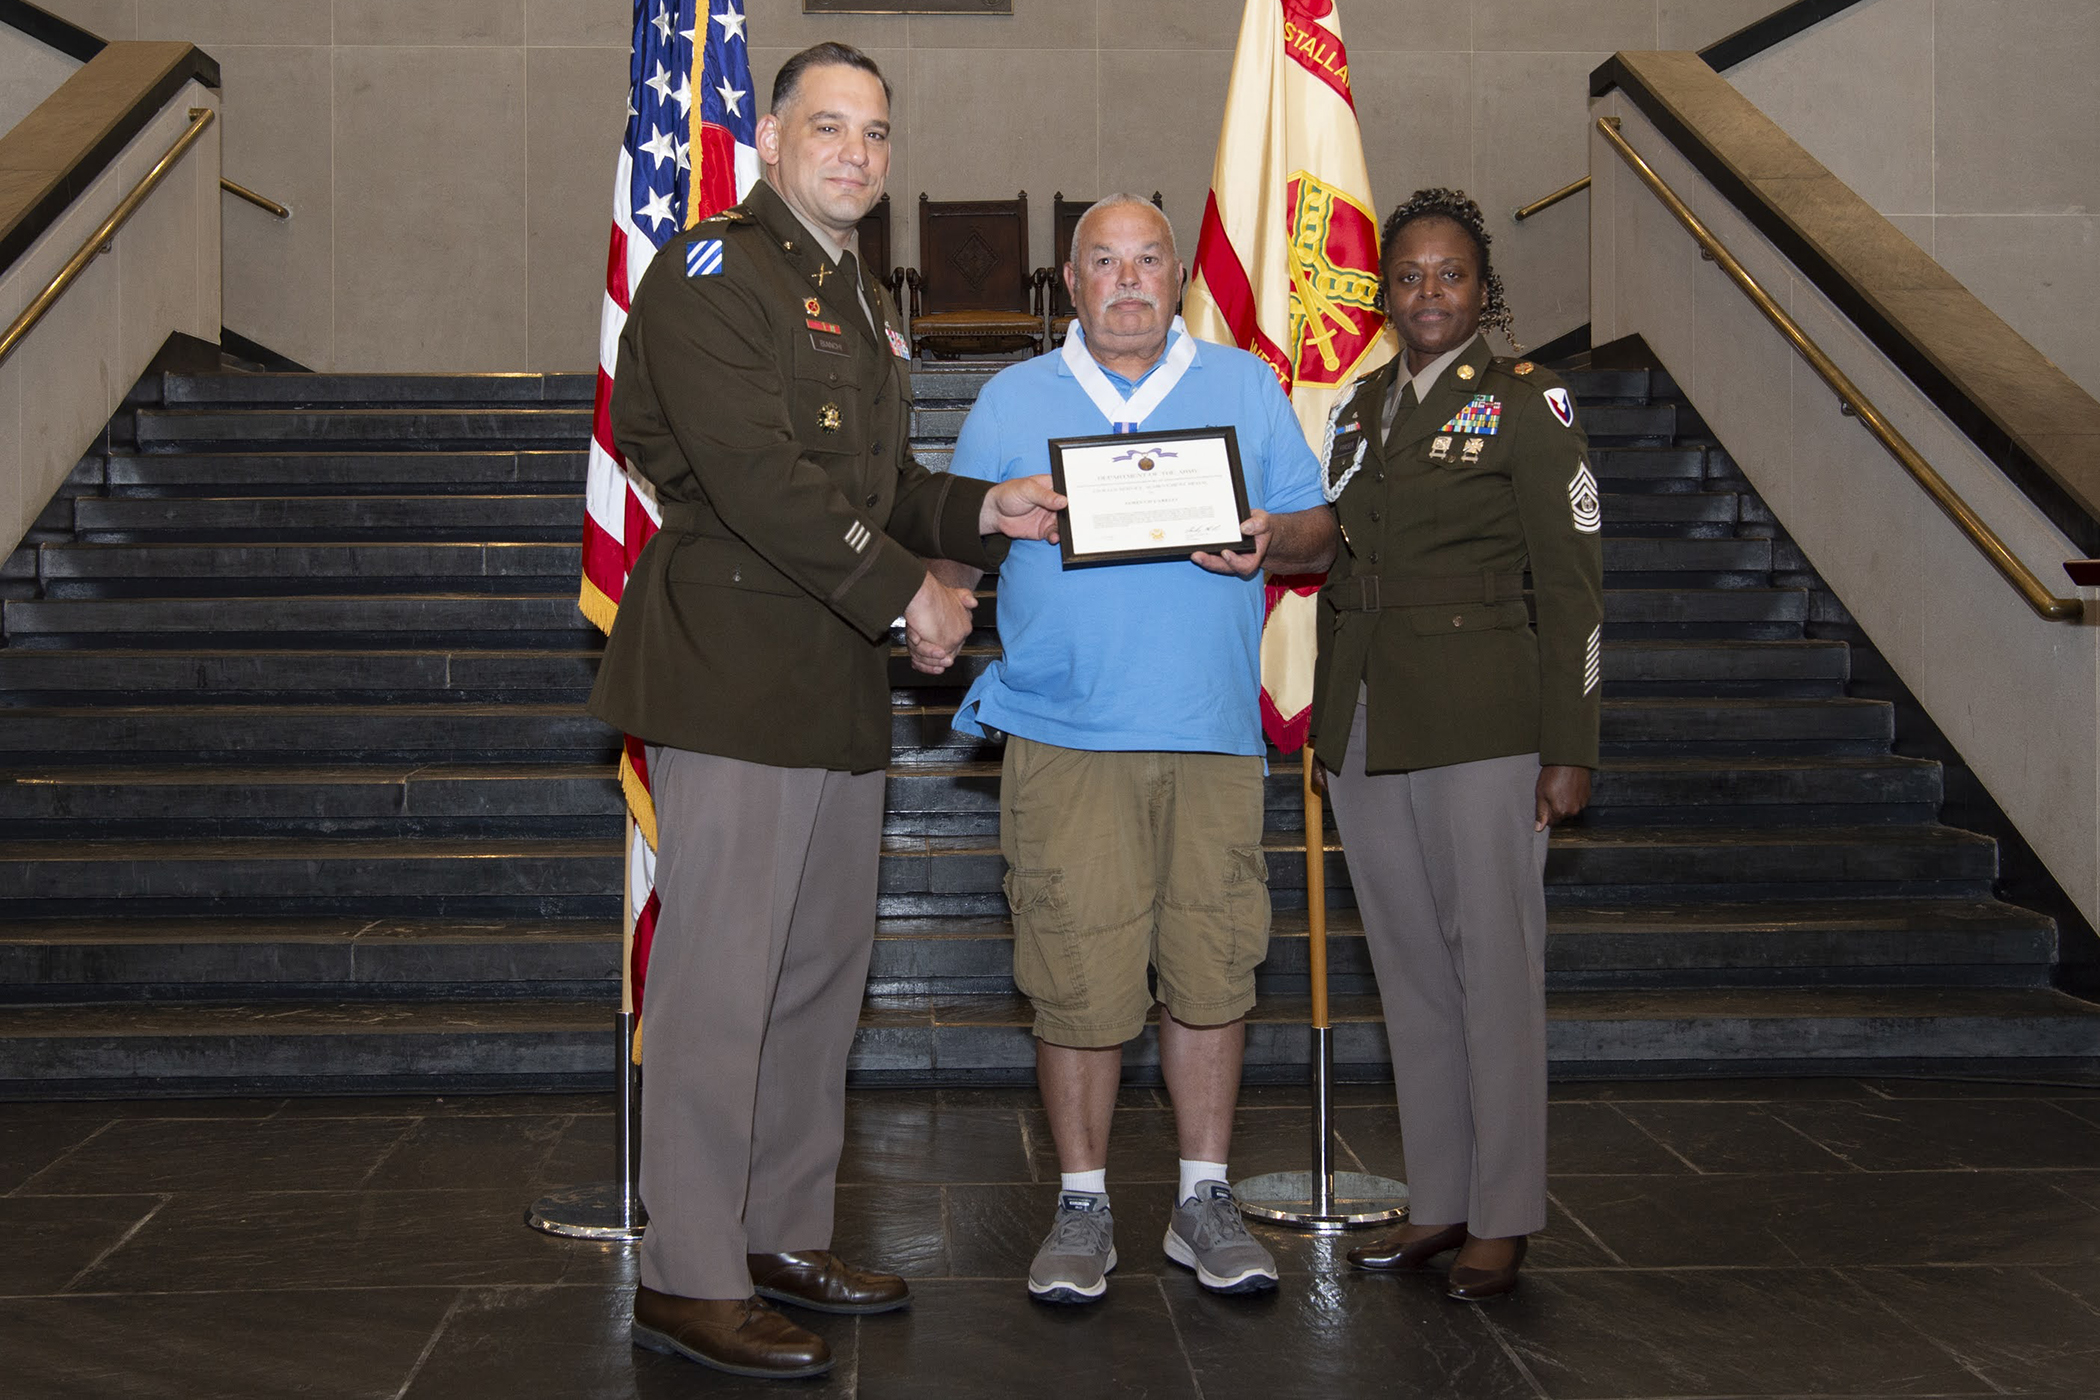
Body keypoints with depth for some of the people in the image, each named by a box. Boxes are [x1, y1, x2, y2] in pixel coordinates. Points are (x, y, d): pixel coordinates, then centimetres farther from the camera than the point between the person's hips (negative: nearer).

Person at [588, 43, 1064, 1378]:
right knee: (721, 978, -6)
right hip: (734, 676, -9)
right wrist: (907, 591, -16)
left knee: (825, 968, 14)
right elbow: (757, 474, -19)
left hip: (841, 686, 9)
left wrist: (983, 511, 9)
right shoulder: (714, 268, -8)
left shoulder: (868, 305, 21)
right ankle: (690, 1278, 3)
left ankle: (785, 1231, 26)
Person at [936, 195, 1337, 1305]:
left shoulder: (1245, 387, 14)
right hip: (1065, 734, -1)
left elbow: (1318, 527, 12)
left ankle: (1204, 1197, 16)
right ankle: (1082, 1204, 12)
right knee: (1076, 975, -3)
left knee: (1209, 966, 1)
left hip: (1213, 733, 1)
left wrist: (1268, 538, -9)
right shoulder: (1011, 400, 13)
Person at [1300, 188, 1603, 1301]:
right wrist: (1325, 726, 13)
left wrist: (1569, 749, -10)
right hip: (1364, 728, 6)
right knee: (1409, 961, 10)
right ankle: (1438, 1199, 21)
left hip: (1479, 724, -5)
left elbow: (1570, 585, -5)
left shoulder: (1527, 404, -1)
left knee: (1494, 960, -1)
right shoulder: (1357, 406, 15)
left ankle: (1502, 1220, 10)